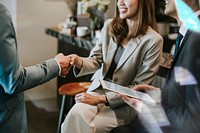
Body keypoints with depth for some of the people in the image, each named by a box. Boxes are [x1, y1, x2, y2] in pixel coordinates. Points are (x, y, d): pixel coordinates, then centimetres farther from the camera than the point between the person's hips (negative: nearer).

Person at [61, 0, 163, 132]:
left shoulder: (153, 40, -15)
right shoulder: (109, 25, 1)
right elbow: (96, 60, 3)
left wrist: (101, 99, -19)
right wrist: (80, 62, -22)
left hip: (125, 103, -4)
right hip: (99, 88, 4)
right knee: (76, 114, -27)